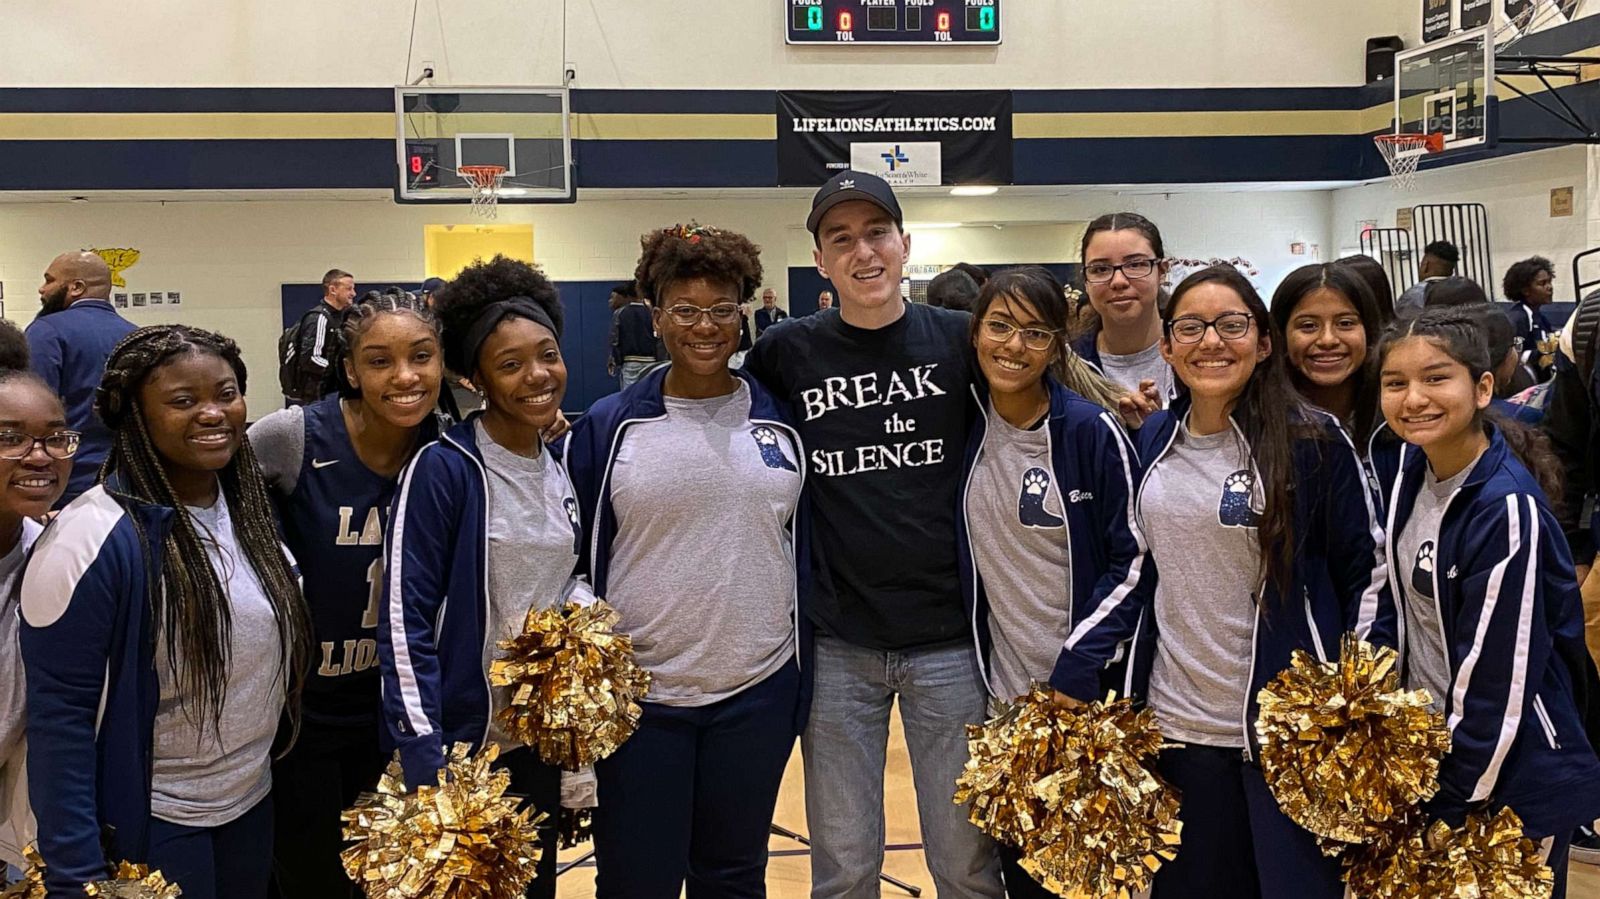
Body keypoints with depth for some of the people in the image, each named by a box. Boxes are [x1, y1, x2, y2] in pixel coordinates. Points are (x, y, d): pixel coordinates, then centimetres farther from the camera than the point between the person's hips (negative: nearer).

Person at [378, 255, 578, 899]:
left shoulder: (559, 474, 5)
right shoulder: (442, 469, -15)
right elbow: (405, 620, -17)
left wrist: (579, 607, -3)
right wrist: (424, 762, -21)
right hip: (458, 746, -6)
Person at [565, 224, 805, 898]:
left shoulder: (782, 422, 3)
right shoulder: (608, 428, -4)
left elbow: (806, 551, 8)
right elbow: (579, 564, 0)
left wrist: (807, 684, 6)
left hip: (759, 692, 2)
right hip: (637, 694, -2)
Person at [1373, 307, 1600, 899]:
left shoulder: (1507, 509, -24)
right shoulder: (1409, 462, -2)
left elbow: (1498, 680, -22)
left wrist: (1448, 804, -14)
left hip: (1510, 787, -7)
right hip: (1428, 748, 7)